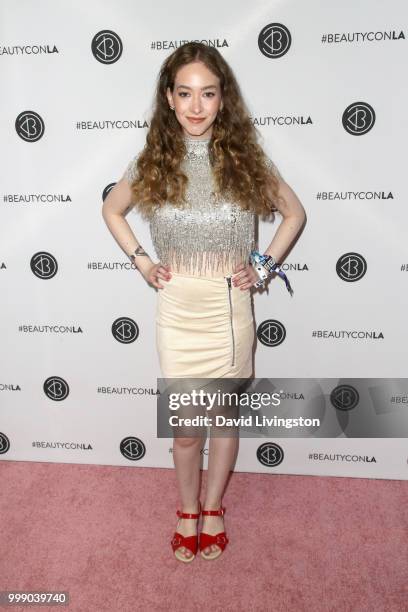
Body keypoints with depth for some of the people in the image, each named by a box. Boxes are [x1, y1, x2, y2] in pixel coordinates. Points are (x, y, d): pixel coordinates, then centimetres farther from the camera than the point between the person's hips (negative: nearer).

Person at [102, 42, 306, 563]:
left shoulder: (246, 158, -6)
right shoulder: (152, 161, -4)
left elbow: (294, 213, 8)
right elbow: (111, 210, 13)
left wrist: (264, 265, -1)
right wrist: (141, 262, 3)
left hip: (230, 309, 0)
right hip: (177, 310, 0)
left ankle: (212, 508, 40)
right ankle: (187, 510, 38)